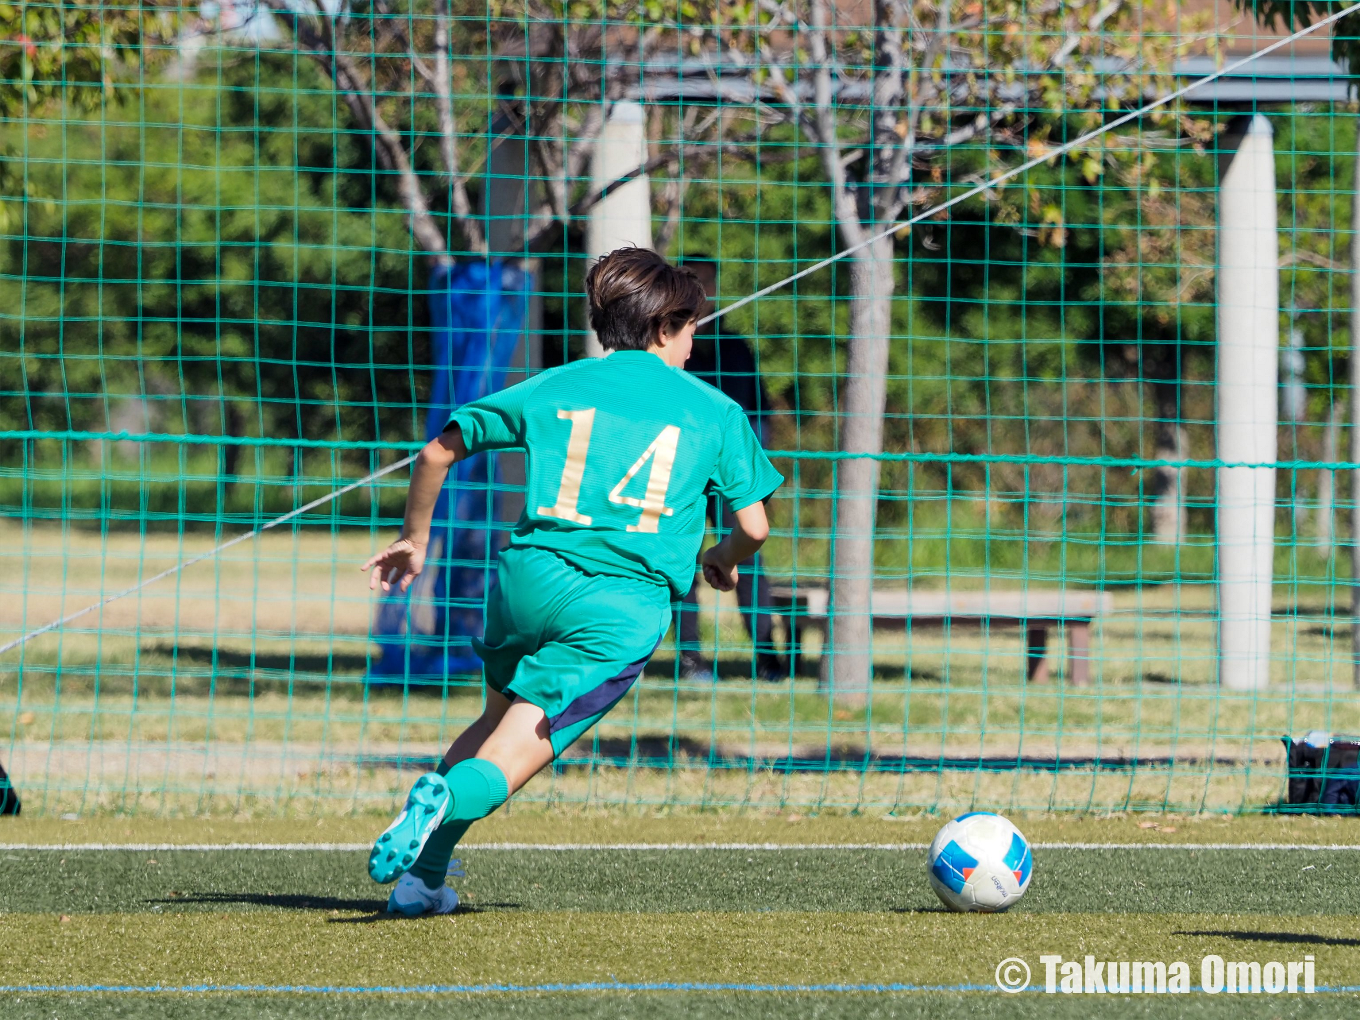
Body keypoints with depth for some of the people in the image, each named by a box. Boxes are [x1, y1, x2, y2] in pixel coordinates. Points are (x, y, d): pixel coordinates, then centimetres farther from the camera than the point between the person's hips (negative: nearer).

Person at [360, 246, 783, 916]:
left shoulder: (553, 387, 16)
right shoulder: (716, 413, 12)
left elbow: (438, 452, 18)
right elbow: (753, 526, 10)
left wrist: (415, 538, 32)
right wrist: (724, 560, 34)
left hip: (532, 579, 2)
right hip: (628, 607, -2)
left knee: (499, 716, 26)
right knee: (512, 757, -2)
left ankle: (422, 879, 15)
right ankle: (448, 796, -37)